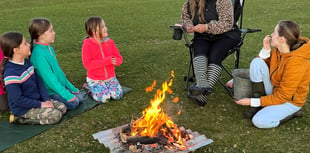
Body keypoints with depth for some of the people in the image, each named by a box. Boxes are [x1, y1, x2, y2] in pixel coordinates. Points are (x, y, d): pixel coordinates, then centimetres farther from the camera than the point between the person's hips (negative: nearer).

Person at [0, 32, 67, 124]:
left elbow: (38, 81, 7)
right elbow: (18, 99, -23)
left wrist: (46, 99, -4)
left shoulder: (26, 62, 1)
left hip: (37, 99, 8)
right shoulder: (11, 73, -25)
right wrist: (40, 104, -19)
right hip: (23, 108, -8)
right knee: (56, 115, -18)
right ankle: (20, 119, -5)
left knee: (62, 108, 1)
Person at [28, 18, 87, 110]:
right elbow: (49, 78, -25)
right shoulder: (39, 54, -24)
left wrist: (71, 88, 13)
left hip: (61, 86, 8)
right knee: (73, 102, -18)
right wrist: (67, 95, -25)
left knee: (82, 96, 2)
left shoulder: (49, 48, 4)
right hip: (51, 91, -8)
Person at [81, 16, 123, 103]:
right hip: (95, 79, -4)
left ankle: (105, 87, 16)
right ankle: (90, 88, 10)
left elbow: (119, 58, 4)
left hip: (110, 77, 4)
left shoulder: (109, 42, -1)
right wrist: (107, 61, -25)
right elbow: (87, 64, -22)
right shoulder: (87, 45, -14)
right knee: (105, 98, -19)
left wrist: (115, 61, -23)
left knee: (118, 95, -13)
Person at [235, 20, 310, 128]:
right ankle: (258, 101, -6)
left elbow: (282, 97, -25)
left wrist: (253, 102, -23)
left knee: (259, 121, -24)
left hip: (290, 99, -6)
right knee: (256, 62, -17)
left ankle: (293, 111, 1)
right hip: (274, 89, 6)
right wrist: (266, 50, -14)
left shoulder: (296, 63, -30)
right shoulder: (278, 50, -9)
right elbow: (260, 65, 5)